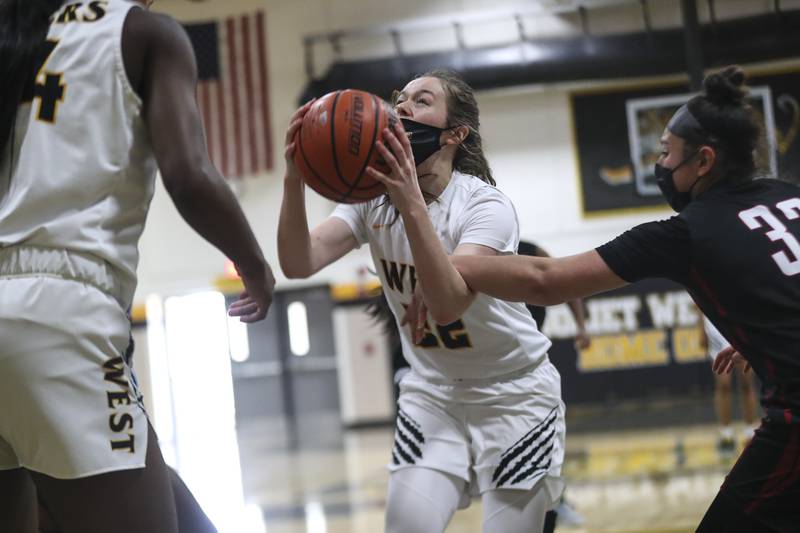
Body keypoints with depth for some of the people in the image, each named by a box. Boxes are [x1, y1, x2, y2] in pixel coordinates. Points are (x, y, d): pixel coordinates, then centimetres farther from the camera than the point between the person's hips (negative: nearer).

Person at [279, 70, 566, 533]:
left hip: (513, 393, -3)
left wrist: (412, 204, -47)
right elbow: (299, 264, -23)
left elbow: (449, 304, -38)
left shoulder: (486, 205, -21)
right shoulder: (374, 201, -7)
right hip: (433, 390, 4)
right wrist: (295, 182, -39)